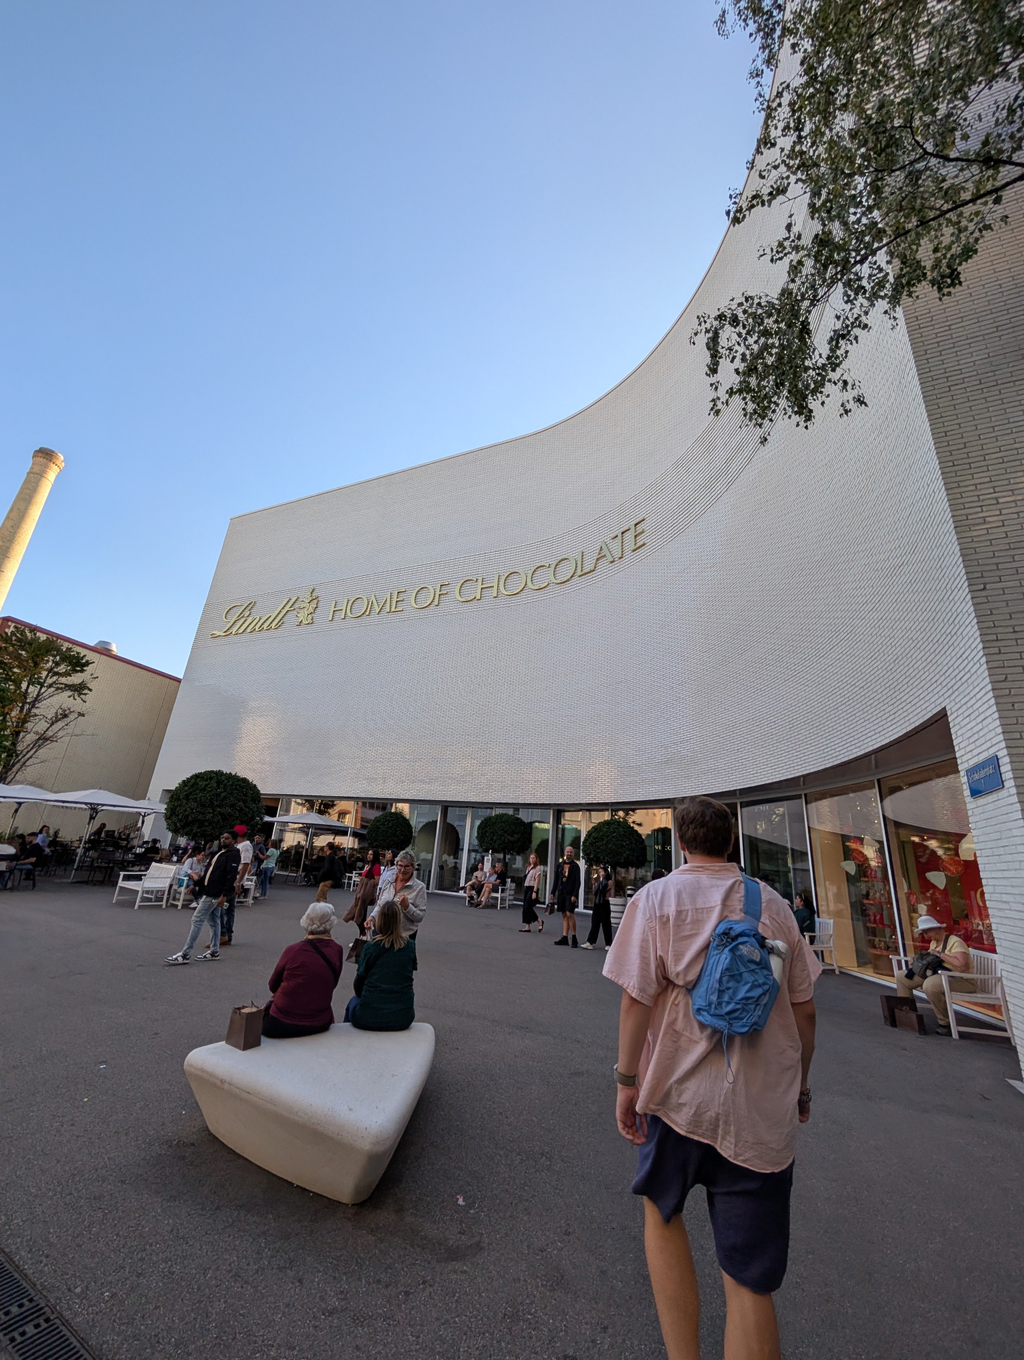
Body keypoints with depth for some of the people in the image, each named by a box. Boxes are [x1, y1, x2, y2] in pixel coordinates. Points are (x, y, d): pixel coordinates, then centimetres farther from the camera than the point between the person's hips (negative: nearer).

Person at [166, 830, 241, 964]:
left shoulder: (232, 854, -15)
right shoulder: (219, 852, 16)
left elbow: (231, 877, -21)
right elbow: (208, 871, 22)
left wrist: (224, 895, -24)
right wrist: (196, 885, 17)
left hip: (214, 894, -10)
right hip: (208, 892, 10)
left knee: (197, 920, -6)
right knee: (213, 921, 15)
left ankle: (185, 954, 1)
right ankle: (214, 951, 24)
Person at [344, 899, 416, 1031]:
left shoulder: (370, 947, -9)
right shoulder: (410, 946, -6)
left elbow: (358, 986, 4)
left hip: (369, 1018, -1)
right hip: (403, 1018, 1)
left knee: (353, 1002, 30)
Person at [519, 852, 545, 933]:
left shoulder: (537, 868, -7)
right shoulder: (528, 867, 16)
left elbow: (537, 880, -13)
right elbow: (526, 879, 14)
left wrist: (534, 892, -19)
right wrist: (524, 888, 7)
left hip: (532, 888, -8)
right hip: (526, 888, 8)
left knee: (528, 907, -11)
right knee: (525, 907, 5)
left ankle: (539, 921, 7)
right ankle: (527, 927, 11)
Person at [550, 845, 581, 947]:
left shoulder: (575, 866, -3)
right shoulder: (560, 865, 11)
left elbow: (577, 882, -7)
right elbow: (556, 880, 15)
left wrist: (575, 895, -15)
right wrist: (552, 892, 11)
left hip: (570, 894, -5)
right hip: (561, 893, 5)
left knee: (569, 914, -12)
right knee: (564, 915, 8)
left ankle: (574, 937, -2)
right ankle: (565, 937, 12)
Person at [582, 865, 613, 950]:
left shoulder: (609, 881, -3)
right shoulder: (598, 882, 13)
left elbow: (605, 887, -23)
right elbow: (594, 892, 7)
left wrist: (602, 878, -11)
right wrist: (594, 884, -5)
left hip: (604, 904, -5)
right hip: (597, 904, 5)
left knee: (606, 924, 2)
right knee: (594, 923, 3)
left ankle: (608, 944, 12)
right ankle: (590, 942, 2)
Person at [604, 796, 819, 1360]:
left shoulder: (656, 898, -10)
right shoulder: (774, 904, 0)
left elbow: (637, 997, -14)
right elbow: (804, 1009, 5)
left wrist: (627, 1080, -2)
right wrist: (800, 1085, 19)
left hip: (678, 1091, -2)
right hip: (764, 1106, 2)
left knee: (662, 1211, 25)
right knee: (750, 1281, 13)